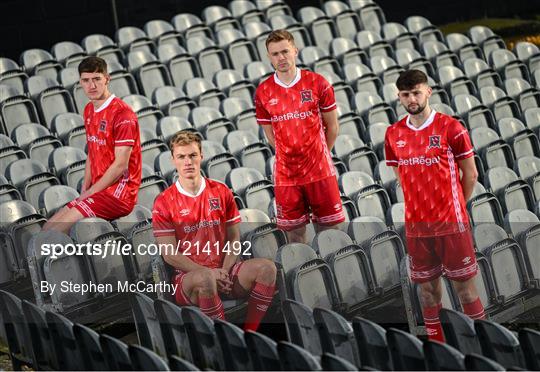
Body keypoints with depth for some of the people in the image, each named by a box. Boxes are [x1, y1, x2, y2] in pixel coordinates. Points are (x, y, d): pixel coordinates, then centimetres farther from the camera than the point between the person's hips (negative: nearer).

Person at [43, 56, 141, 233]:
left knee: (57, 230, -21)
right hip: (98, 191, 9)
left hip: (118, 192, -9)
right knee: (48, 228, 1)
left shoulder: (122, 113, -14)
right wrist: (84, 191, 9)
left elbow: (120, 165, -17)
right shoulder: (89, 110, 15)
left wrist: (89, 193, -12)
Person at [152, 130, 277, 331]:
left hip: (223, 271, 4)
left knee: (266, 267, -21)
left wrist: (224, 271, -9)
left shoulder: (221, 192, 10)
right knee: (204, 279, -39)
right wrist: (209, 273, -15)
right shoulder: (163, 202, -1)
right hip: (187, 275, -4)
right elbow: (169, 254, -6)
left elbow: (234, 239, 9)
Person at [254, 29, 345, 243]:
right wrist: (290, 156, 10)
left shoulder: (317, 83, -2)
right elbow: (270, 135, 11)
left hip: (320, 171, -1)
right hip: (285, 175, 1)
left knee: (328, 230, 2)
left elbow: (332, 127, 7)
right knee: (294, 233, 6)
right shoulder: (263, 92, 1)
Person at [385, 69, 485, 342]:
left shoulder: (450, 128, -7)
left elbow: (470, 174, 1)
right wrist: (421, 205, 12)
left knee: (464, 284, 0)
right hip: (416, 224, 4)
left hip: (451, 223, -4)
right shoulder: (393, 134, 5)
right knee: (427, 286, 10)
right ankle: (436, 343, 20)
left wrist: (454, 206, 8)